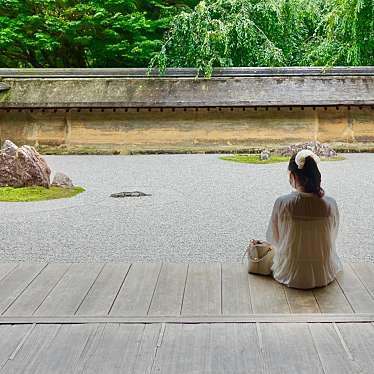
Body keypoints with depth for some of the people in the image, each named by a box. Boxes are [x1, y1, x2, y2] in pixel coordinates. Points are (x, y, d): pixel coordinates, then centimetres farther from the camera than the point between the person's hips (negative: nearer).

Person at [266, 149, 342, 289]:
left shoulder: (282, 204, -19)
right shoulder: (330, 204, -14)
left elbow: (272, 239, -4)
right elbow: (332, 239, 3)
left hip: (290, 276, -1)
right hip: (324, 276, 2)